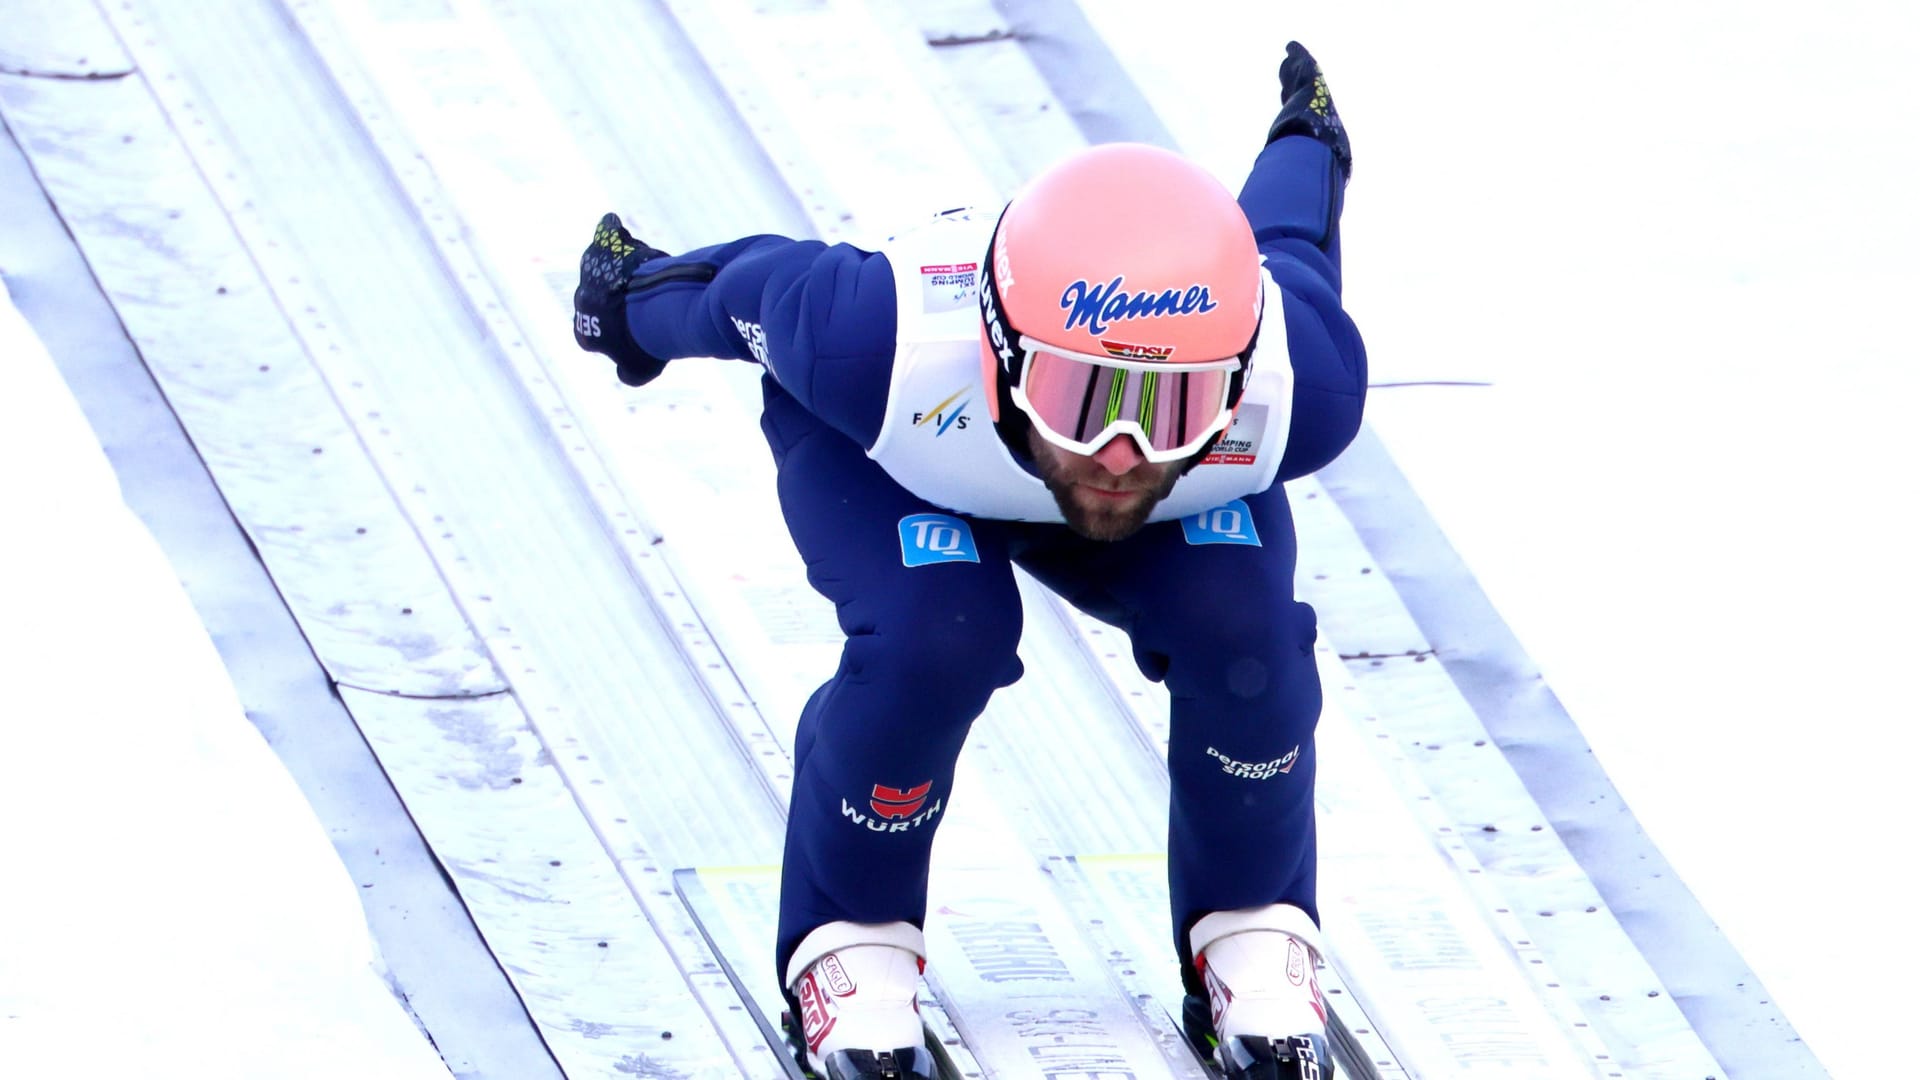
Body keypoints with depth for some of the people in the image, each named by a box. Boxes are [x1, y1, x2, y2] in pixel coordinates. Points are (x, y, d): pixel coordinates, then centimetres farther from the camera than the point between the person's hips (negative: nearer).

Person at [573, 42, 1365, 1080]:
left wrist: (1304, 145, 9)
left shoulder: (1299, 386, -42)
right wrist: (643, 301, 2)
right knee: (932, 641, -30)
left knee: (1241, 633, -23)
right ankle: (851, 946, 0)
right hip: (886, 461, -2)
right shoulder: (878, 343, -48)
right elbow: (759, 287, -22)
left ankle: (1254, 935, 7)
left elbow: (1287, 250, -16)